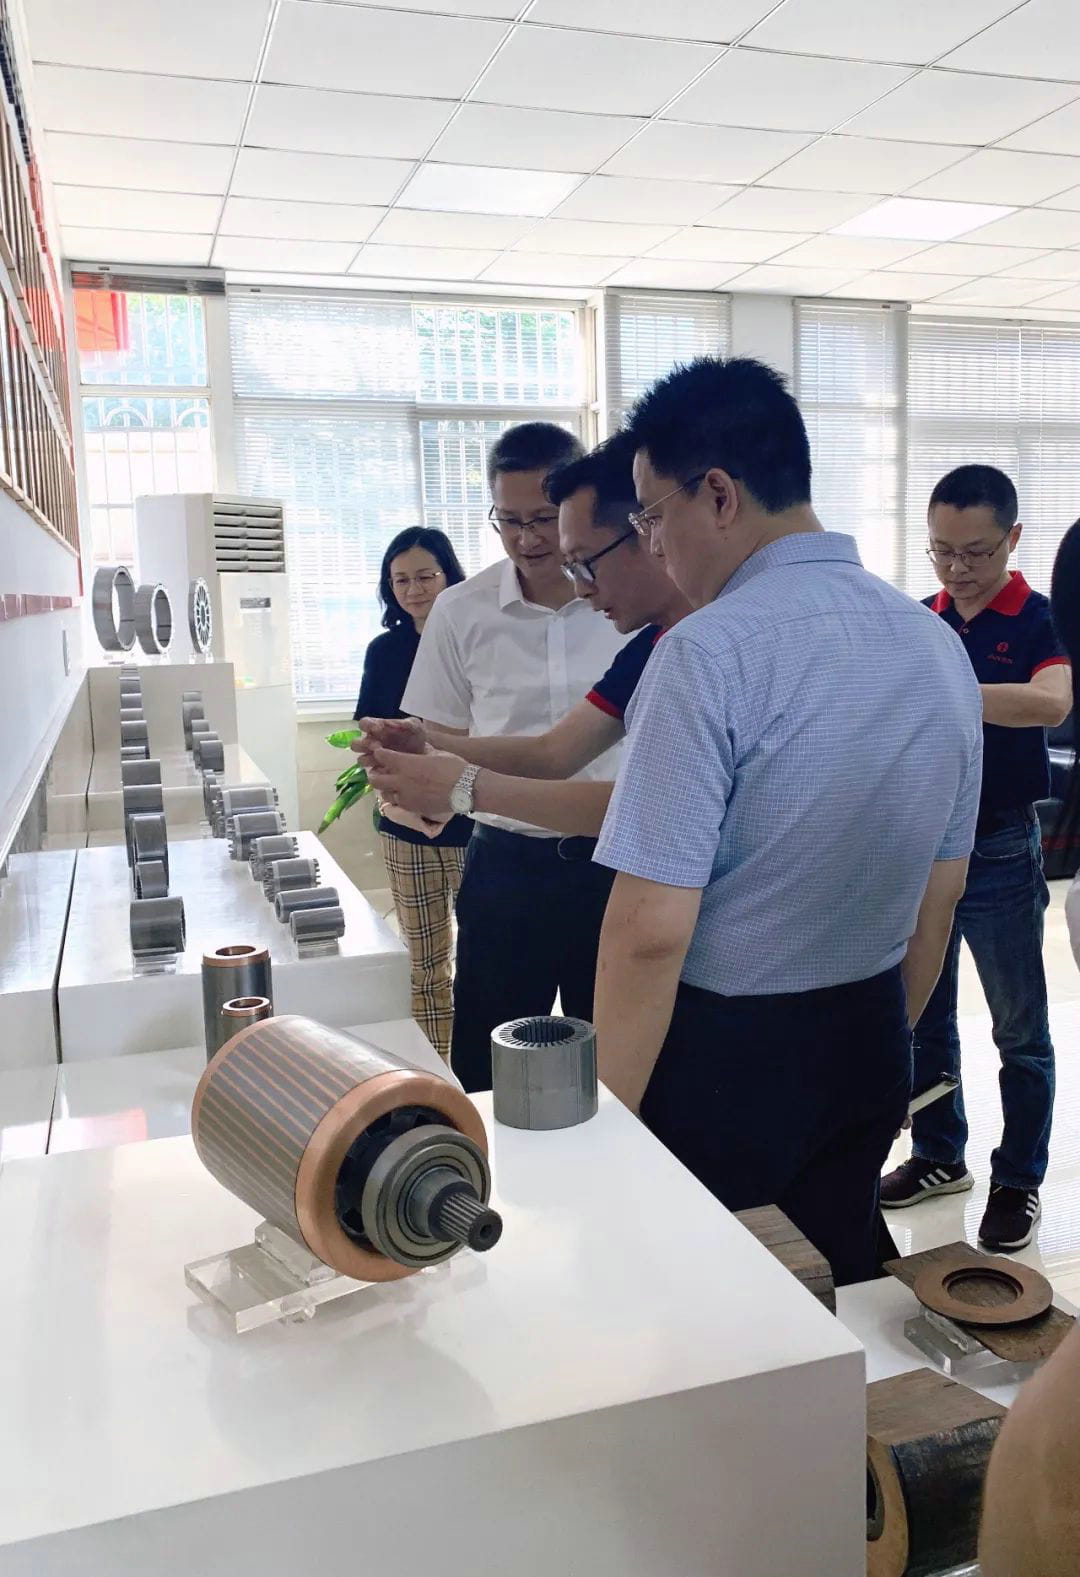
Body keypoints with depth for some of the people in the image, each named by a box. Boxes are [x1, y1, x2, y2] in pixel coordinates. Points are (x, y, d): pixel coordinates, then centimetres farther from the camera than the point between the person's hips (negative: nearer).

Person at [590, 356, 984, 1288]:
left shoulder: (711, 653, -21)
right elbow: (941, 896, 12)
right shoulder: (940, 646, 3)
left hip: (722, 1060, -6)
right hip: (871, 1055, 7)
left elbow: (652, 930, -22)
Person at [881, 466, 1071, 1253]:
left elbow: (1052, 702, -31)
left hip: (999, 849, -5)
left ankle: (1019, 1181, 23)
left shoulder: (1039, 620, -10)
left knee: (1019, 1028, 8)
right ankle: (940, 1156, 32)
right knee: (921, 1015, 15)